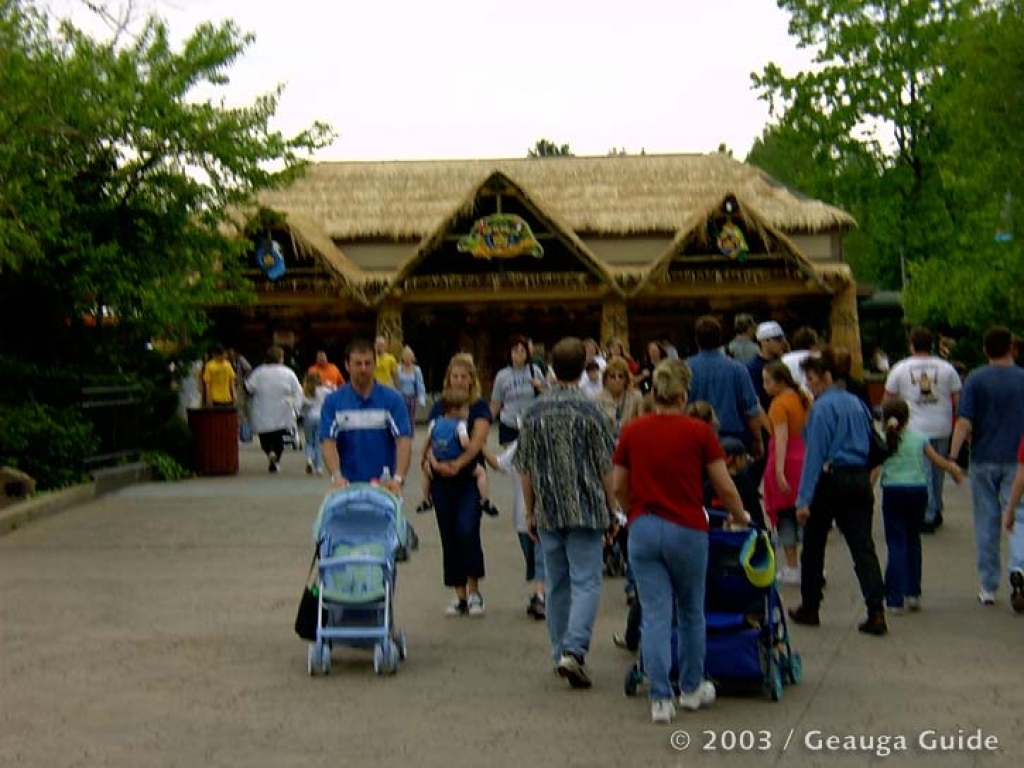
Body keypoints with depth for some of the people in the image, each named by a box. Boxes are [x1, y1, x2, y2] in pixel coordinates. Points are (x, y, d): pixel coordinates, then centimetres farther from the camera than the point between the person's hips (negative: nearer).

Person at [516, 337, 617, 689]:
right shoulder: (588, 411, -8)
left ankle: (561, 654, 20)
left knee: (556, 584, 13)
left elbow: (526, 469, 7)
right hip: (586, 509, -4)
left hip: (548, 511, 4)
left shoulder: (534, 413, 3)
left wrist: (531, 513, 16)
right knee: (586, 582, -2)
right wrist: (612, 509, 7)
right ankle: (574, 650, -16)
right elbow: (605, 467, -4)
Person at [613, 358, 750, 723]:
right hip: (686, 529, -1)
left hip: (643, 529, 2)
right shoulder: (698, 432, -6)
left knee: (655, 615, 4)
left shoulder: (631, 431, 1)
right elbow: (725, 488, -3)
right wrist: (740, 516, 16)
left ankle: (660, 699, 1)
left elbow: (619, 488, 9)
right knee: (691, 612, 18)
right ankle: (692, 688, 30)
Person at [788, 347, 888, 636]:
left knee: (813, 547, 11)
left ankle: (809, 609, 21)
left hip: (830, 480, -6)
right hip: (860, 479, 6)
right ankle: (876, 612, -12)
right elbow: (868, 446, 17)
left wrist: (804, 499, -15)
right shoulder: (857, 404, 12)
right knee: (863, 546, 0)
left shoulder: (822, 408, -10)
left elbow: (815, 454, -15)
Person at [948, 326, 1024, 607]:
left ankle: (988, 588, 12)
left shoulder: (976, 379, -4)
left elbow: (964, 424, -11)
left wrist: (952, 458, -9)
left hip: (983, 460, 0)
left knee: (987, 523, 8)